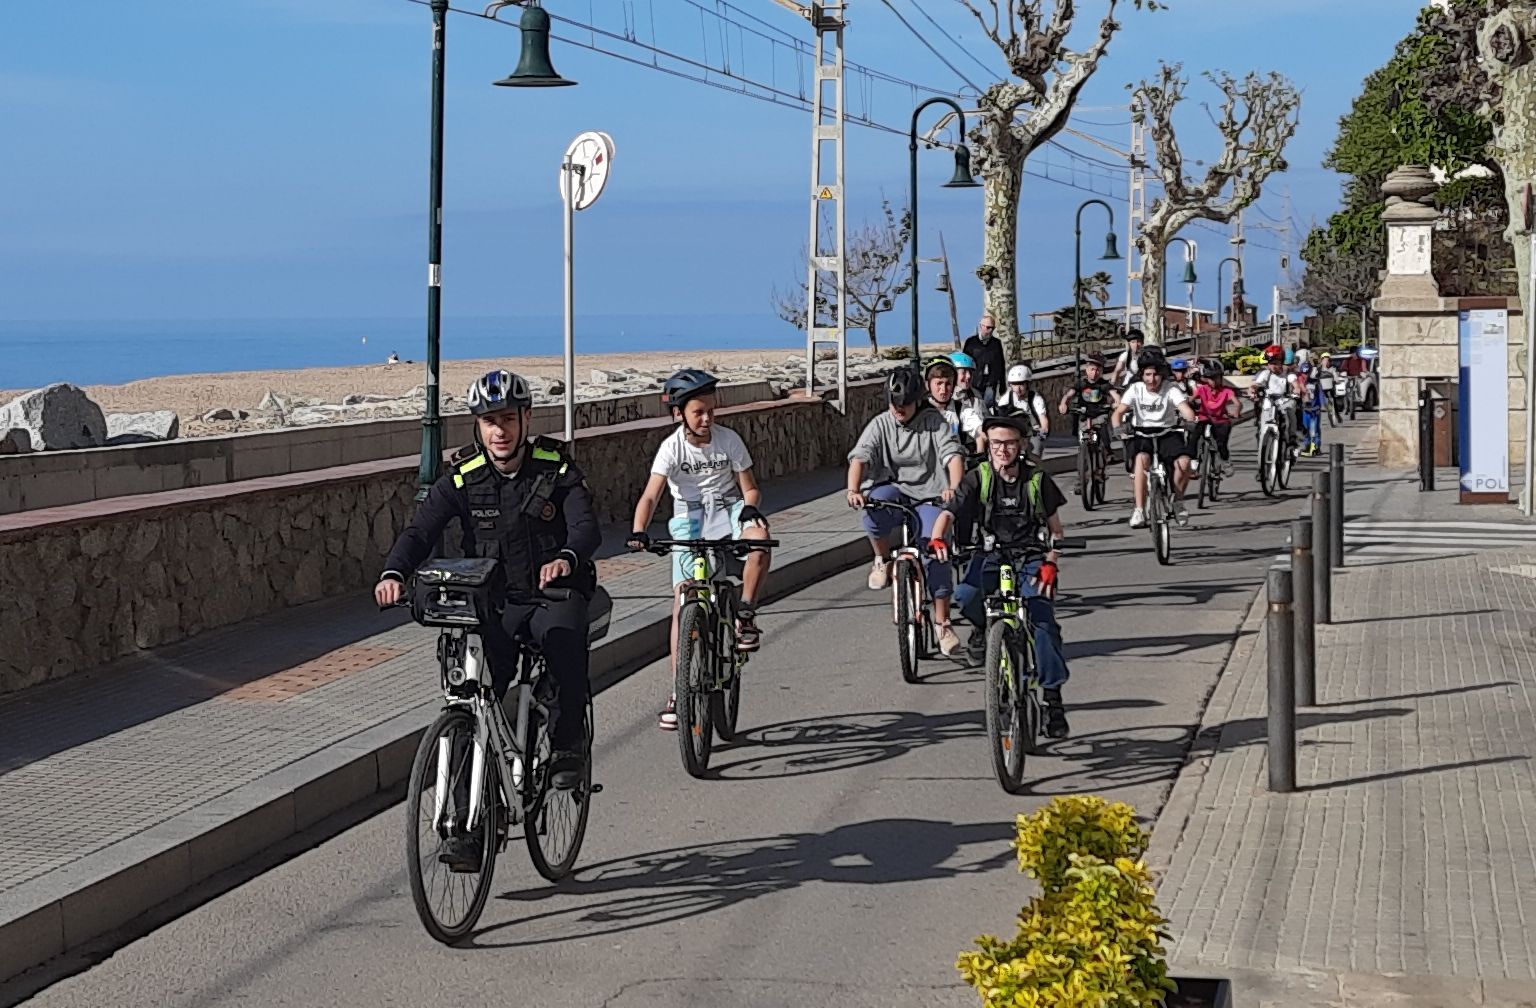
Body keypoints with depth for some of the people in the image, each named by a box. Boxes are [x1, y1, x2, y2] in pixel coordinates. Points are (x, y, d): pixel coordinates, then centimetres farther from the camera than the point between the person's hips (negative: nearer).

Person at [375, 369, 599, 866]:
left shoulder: (557, 469, -6)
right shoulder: (463, 478, -3)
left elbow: (587, 527, -20)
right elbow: (420, 530, -12)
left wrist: (566, 558, -45)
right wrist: (394, 573, -34)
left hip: (554, 595, -2)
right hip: (492, 604, 2)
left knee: (566, 640, -36)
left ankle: (569, 741, -10)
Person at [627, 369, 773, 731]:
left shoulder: (729, 440, -7)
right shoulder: (672, 448, -12)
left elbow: (749, 487, -3)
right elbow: (651, 495, -22)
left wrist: (749, 507, -27)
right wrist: (639, 531, -39)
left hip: (728, 511, 1)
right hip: (689, 521, -1)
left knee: (759, 536, -36)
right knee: (684, 603, -8)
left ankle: (745, 616, -17)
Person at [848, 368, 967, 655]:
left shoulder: (935, 422, -1)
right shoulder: (881, 425, 2)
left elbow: (954, 455, -14)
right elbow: (859, 458, -12)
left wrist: (954, 488, -35)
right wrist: (853, 490, -32)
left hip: (929, 497, -1)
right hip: (894, 490, 1)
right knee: (875, 507, -35)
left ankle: (943, 624, -7)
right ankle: (883, 561, -8)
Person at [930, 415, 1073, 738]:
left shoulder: (1037, 479, 1)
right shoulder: (978, 478, -1)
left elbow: (1055, 528, 6)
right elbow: (949, 513, -10)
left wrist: (1050, 564, -9)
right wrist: (938, 540, -31)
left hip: (1029, 558, 0)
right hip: (989, 557, 0)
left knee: (1043, 621, -18)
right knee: (966, 594, -31)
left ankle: (1052, 697, -7)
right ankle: (983, 627, 5)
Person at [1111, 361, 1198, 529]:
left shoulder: (1170, 390, -5)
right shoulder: (1136, 389, -3)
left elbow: (1186, 409, -20)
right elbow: (1118, 413, -11)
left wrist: (1191, 423, -42)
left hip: (1167, 433, 0)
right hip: (1141, 434, 0)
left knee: (1183, 462, -29)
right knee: (1142, 458, -36)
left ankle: (1178, 502, 0)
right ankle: (1139, 510, -31)